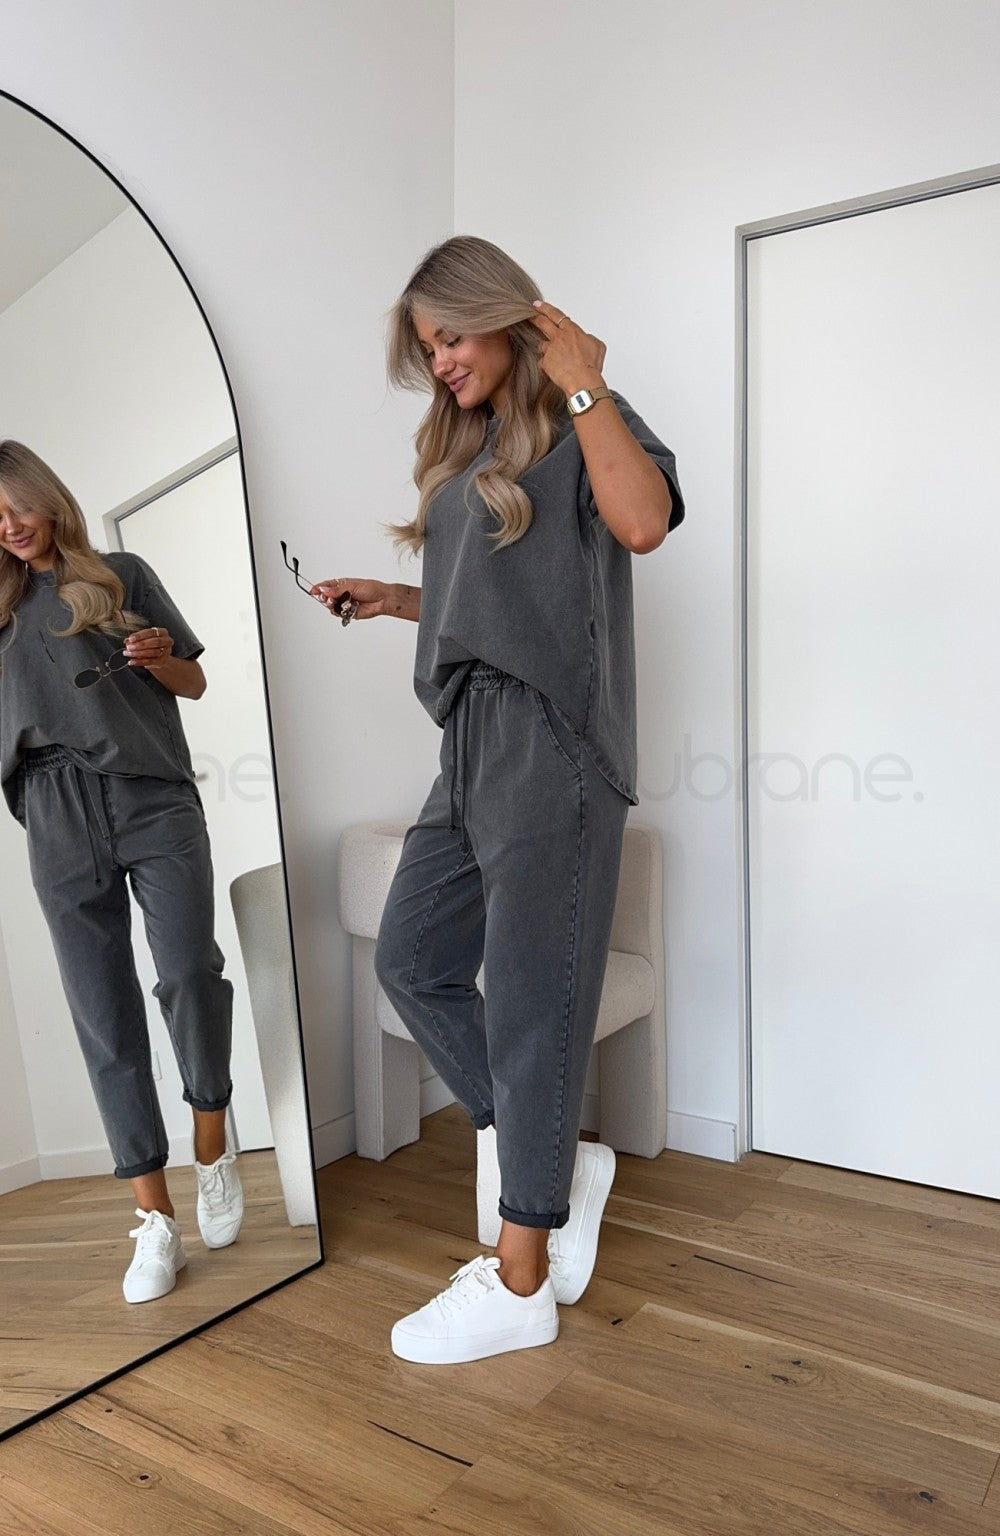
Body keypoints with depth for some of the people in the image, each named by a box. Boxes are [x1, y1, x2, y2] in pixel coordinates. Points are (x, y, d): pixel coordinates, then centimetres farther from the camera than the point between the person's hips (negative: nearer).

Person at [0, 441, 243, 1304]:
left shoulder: (123, 578, 12)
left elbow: (193, 685, 13)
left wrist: (159, 657, -7)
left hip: (152, 797, -2)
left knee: (190, 973, -17)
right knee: (104, 1014, -1)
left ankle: (213, 1143, 10)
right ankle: (156, 1219, 5)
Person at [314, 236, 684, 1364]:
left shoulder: (579, 425, -1)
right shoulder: (465, 448, 22)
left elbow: (643, 522, -24)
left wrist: (583, 384, -16)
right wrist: (394, 599, 14)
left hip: (552, 742, -9)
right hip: (474, 743, 9)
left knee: (529, 998, -4)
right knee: (410, 958, 10)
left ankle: (520, 1286, 10)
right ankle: (560, 1161, 21)